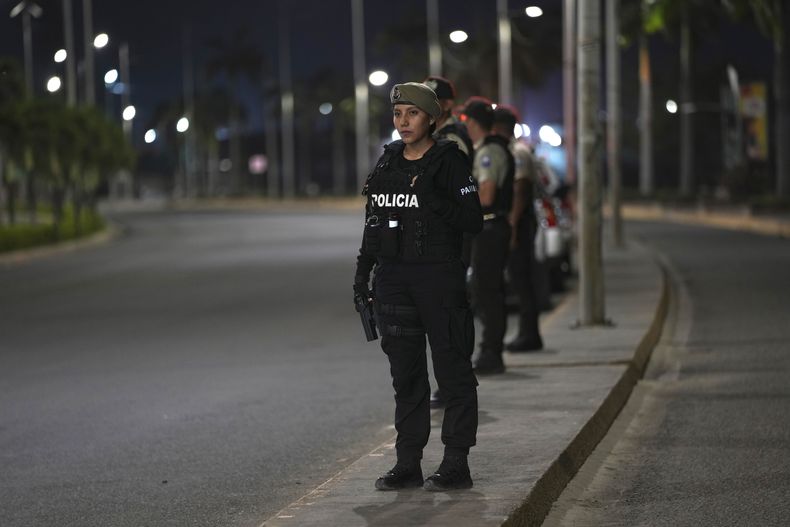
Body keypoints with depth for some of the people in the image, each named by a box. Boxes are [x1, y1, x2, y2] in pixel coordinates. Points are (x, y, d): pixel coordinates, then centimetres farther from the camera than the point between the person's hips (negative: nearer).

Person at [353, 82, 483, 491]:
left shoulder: (450, 162, -5)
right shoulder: (387, 164, 11)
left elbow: (473, 222, -9)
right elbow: (373, 223, 18)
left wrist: (435, 200, -22)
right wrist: (362, 273, 13)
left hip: (440, 277, -6)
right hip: (393, 280, 6)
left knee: (452, 371, -2)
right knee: (405, 373, 10)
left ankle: (456, 464, 3)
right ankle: (408, 464, 15)